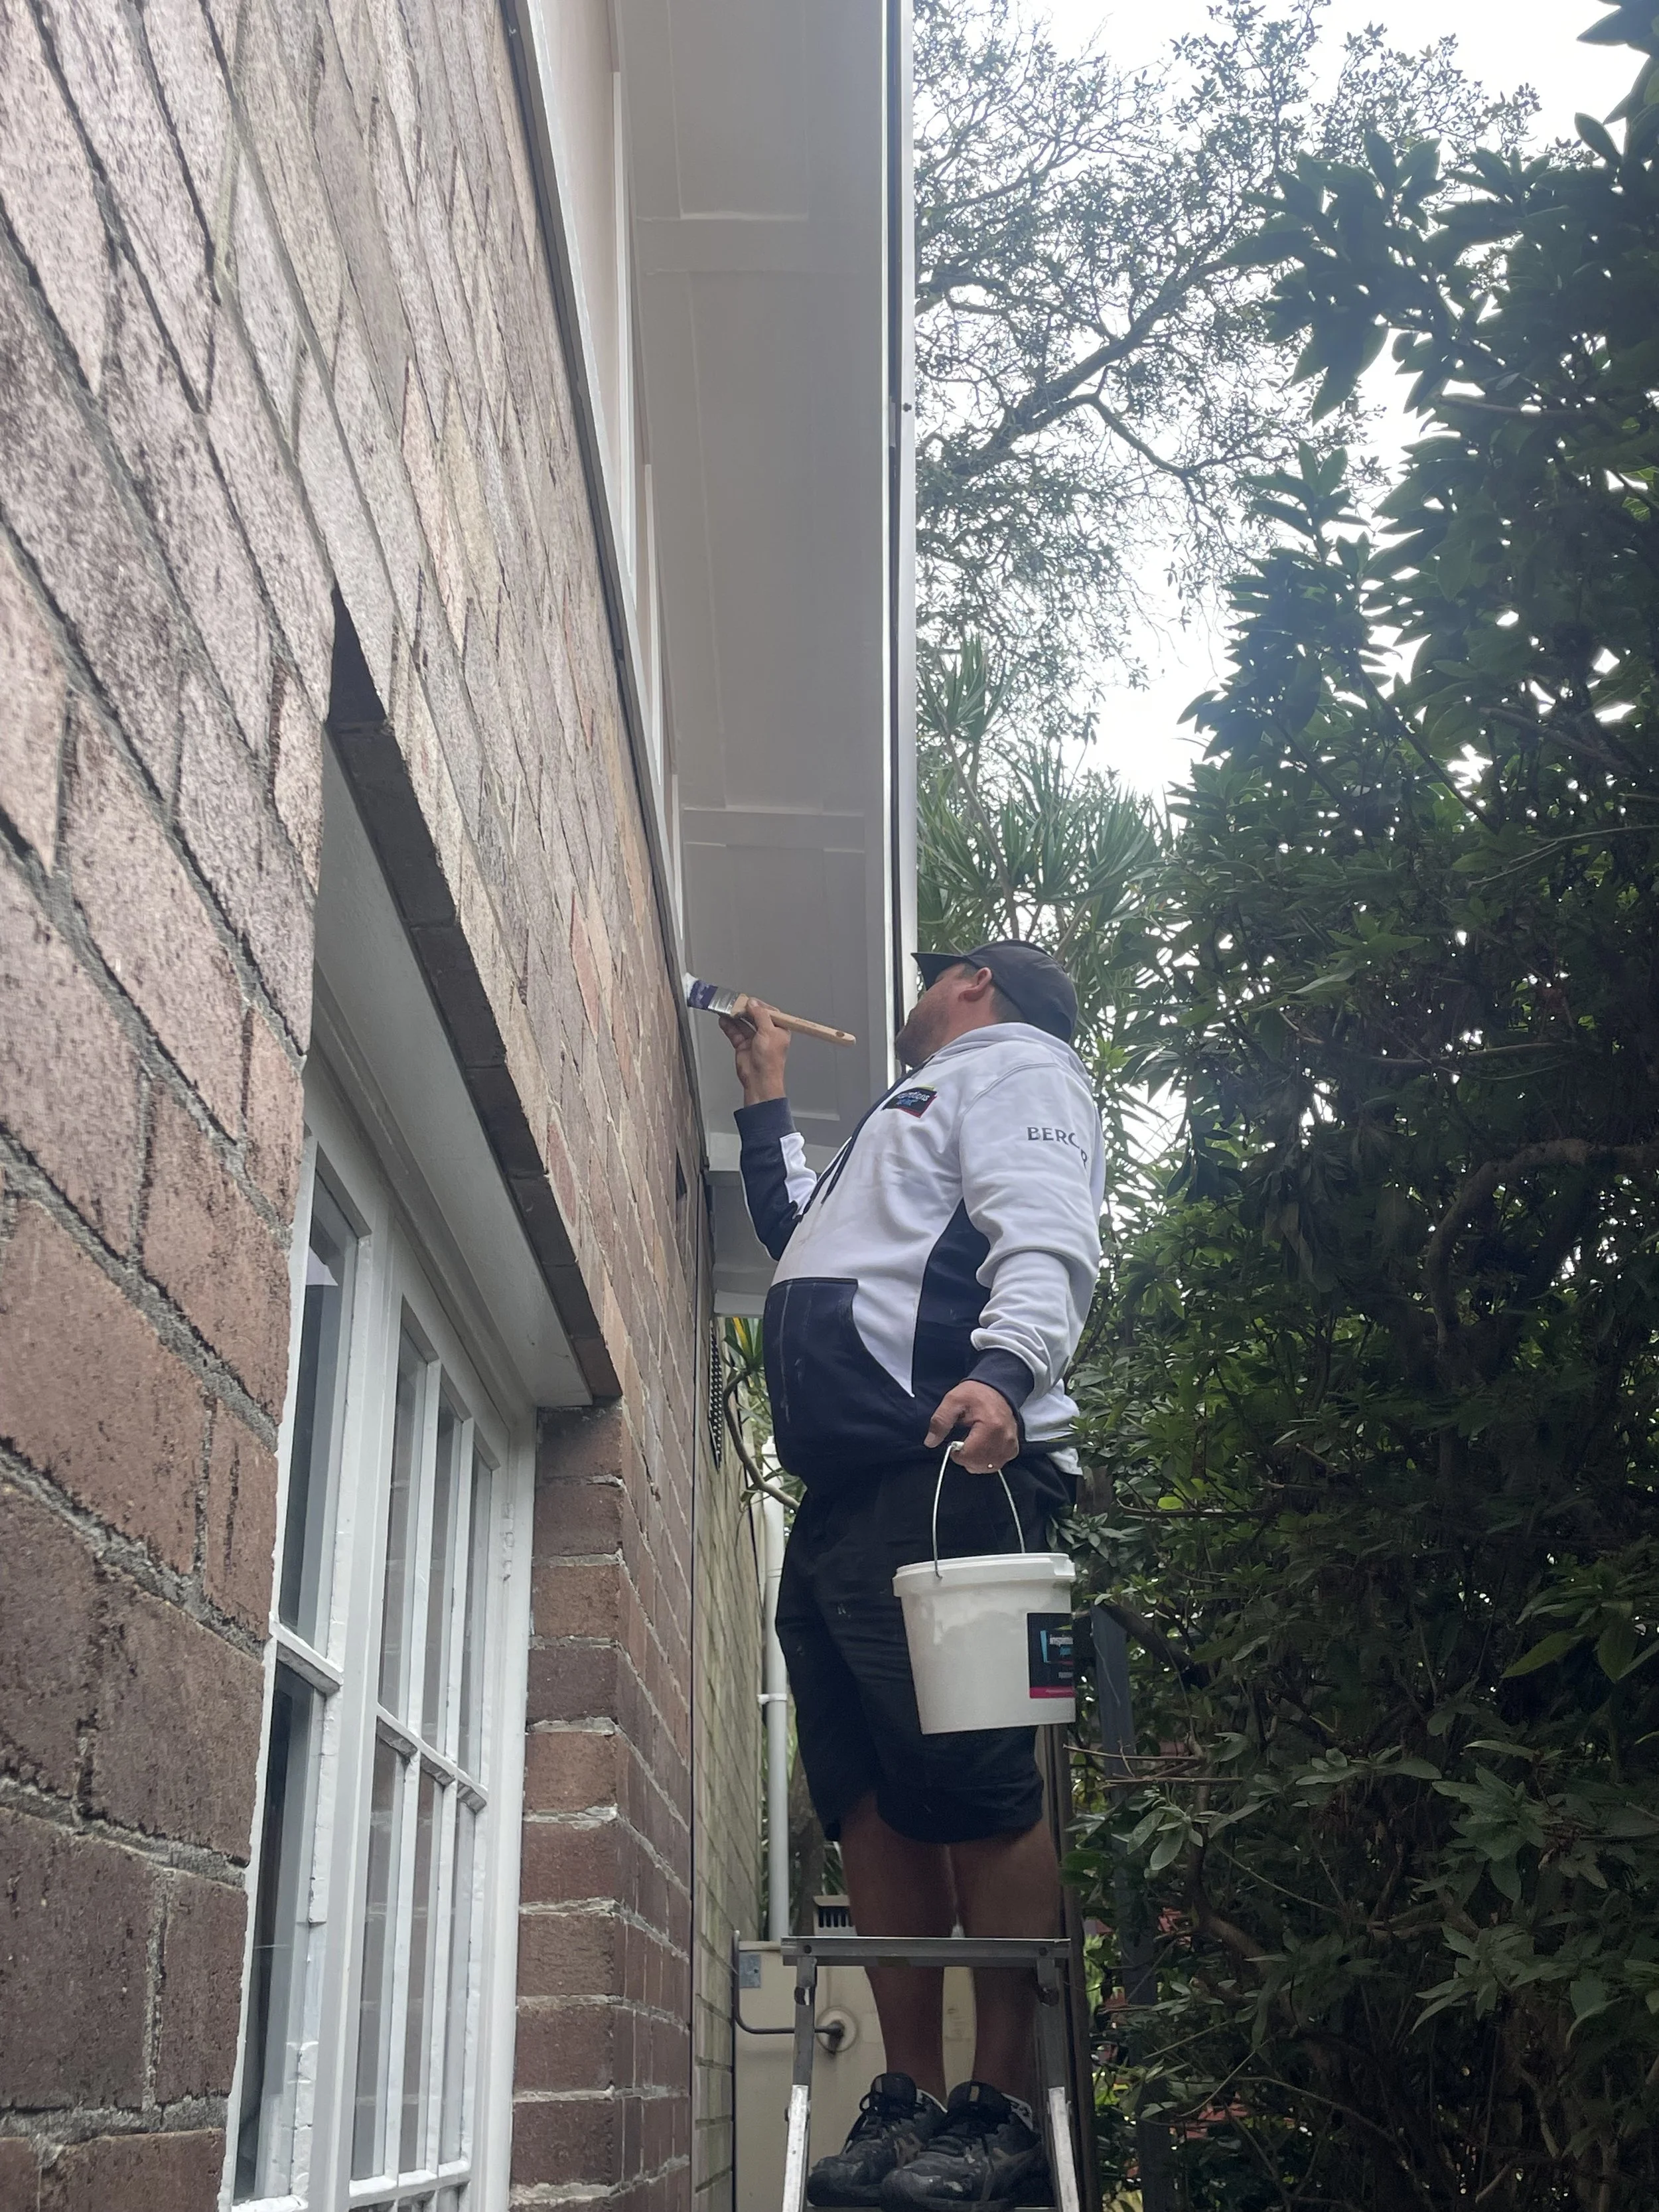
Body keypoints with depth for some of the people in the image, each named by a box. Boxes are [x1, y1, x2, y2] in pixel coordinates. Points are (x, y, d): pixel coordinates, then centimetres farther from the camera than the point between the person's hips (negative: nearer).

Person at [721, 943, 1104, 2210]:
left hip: (947, 1473, -9)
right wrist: (767, 1100, 50)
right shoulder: (911, 1120, 36)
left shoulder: (1014, 1064, 9)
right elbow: (798, 1230, 53)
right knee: (871, 1800, 3)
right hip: (847, 1490, 9)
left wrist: (1004, 1369, -30)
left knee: (978, 1792, -13)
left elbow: (1048, 1238, -11)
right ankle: (911, 2101, 6)